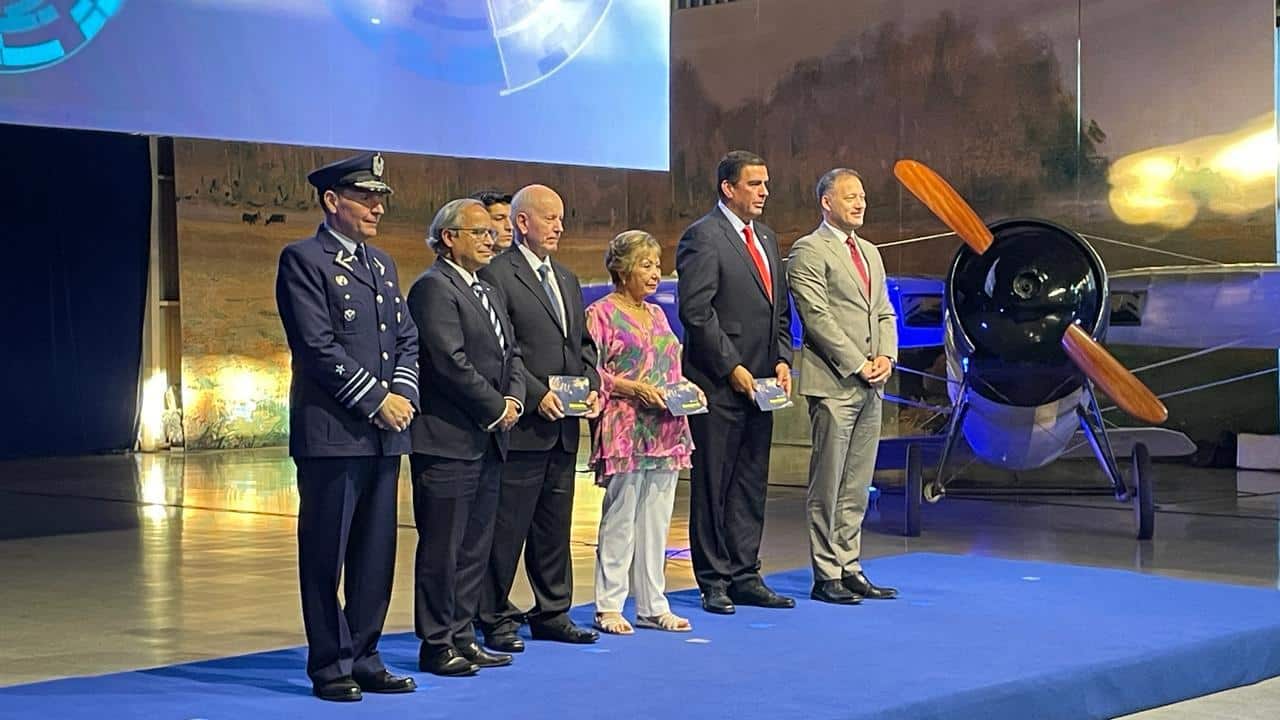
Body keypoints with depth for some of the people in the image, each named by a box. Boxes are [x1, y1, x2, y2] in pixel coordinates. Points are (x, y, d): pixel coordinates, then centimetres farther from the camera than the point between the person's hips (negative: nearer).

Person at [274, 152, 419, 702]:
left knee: (377, 552, 9)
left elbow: (407, 339, 17)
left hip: (384, 432, 7)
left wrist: (403, 393, -2)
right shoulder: (303, 259, -6)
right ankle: (329, 666, 8)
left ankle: (364, 657, 18)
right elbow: (317, 346, -14)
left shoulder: (382, 264, 18)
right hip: (332, 431, -7)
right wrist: (377, 401, -13)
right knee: (325, 554, 0)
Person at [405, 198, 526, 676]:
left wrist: (514, 399, 0)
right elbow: (451, 361, -18)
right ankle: (436, 646, 4)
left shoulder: (491, 293, 20)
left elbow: (511, 354, 20)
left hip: (487, 440, 9)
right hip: (447, 439, -9)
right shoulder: (433, 288, -10)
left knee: (476, 547, 12)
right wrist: (496, 408, -11)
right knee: (441, 547, -3)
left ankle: (461, 637, 19)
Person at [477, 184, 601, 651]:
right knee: (507, 527, -2)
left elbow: (583, 344, 22)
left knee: (555, 526, 14)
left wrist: (591, 385, 5)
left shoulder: (566, 279, 18)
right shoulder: (496, 276, -8)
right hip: (522, 424, -8)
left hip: (563, 425, 8)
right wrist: (537, 394, -18)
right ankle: (495, 619, 7)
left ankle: (552, 614, 22)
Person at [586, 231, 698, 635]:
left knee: (656, 521, 8)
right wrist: (635, 388, -18)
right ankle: (609, 606, 4)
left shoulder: (656, 314, 17)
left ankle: (653, 606, 14)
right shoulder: (601, 313, -3)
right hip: (625, 431, -7)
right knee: (620, 519, -4)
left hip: (666, 431, 7)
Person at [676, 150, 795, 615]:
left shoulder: (767, 239, 17)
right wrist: (732, 368, -15)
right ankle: (715, 581, 7)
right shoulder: (703, 237, -9)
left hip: (759, 383, 8)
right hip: (718, 384, -8)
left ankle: (745, 577, 17)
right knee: (713, 485, 0)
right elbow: (695, 311, -15)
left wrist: (782, 360, 5)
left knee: (751, 484, 10)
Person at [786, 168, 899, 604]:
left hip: (870, 386, 8)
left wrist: (886, 357, 1)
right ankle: (826, 576, 1)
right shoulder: (809, 251, -6)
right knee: (828, 486, -3)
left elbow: (884, 312, 19)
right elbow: (817, 317, -13)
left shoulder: (870, 252, 20)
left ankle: (849, 568, 15)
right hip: (833, 384, -8)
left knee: (857, 486, 9)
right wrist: (857, 365, -14)